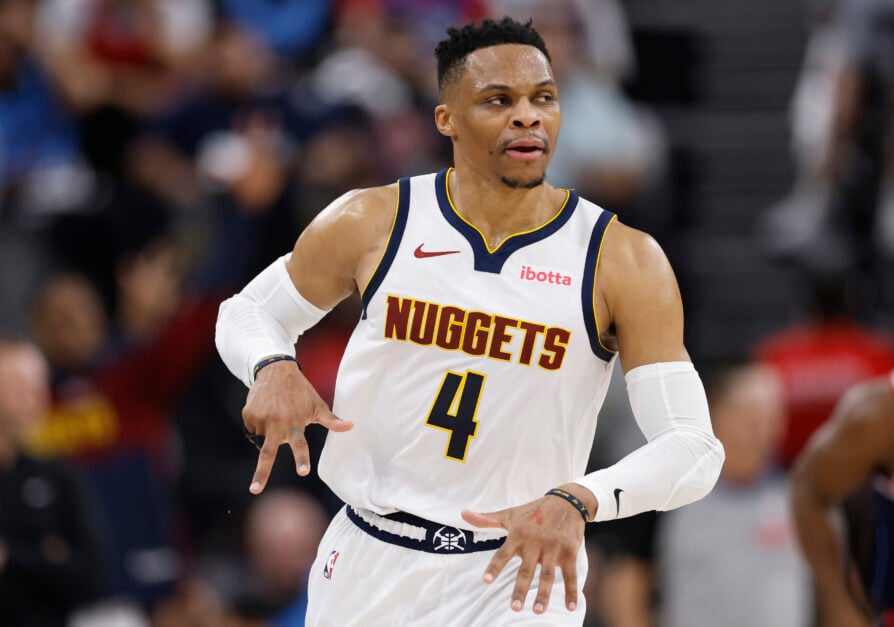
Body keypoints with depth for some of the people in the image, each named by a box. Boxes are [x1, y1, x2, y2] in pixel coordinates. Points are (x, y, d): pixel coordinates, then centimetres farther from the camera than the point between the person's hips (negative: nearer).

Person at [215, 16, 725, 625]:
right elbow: (246, 313, 11)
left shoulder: (625, 264, -9)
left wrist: (575, 502, -33)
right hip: (367, 568, 2)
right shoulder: (369, 226, -4)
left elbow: (693, 448, -15)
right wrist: (273, 370, -13)